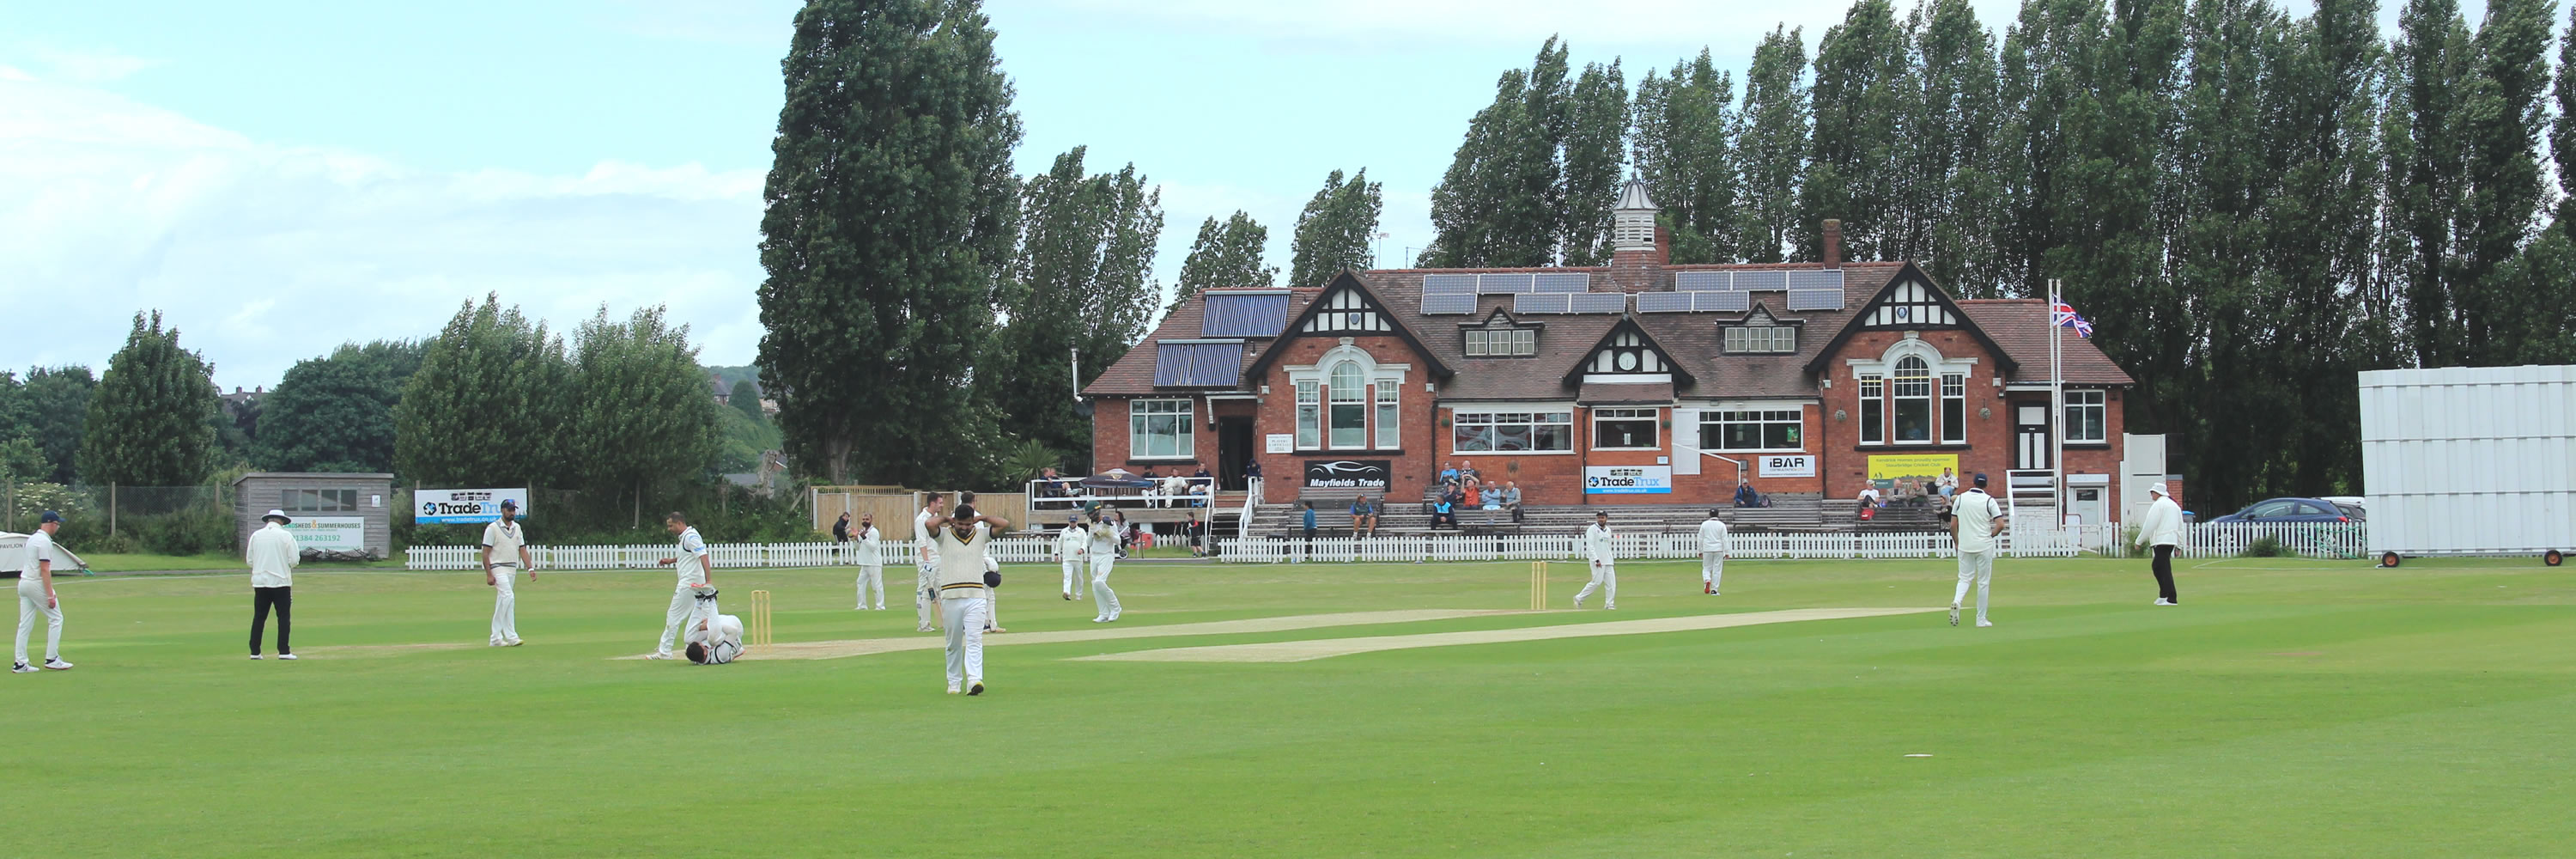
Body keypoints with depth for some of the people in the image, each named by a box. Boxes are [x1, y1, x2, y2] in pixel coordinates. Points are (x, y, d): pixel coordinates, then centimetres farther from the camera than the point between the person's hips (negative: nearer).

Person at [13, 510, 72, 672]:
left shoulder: (32, 539, 15)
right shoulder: (44, 541, -14)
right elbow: (45, 569, -19)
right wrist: (50, 595, -20)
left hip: (23, 583, 9)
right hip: (36, 584, -9)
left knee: (25, 624, 6)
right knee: (56, 619, 1)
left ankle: (21, 664, 3)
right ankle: (52, 659, 0)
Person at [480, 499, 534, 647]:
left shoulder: (517, 528, 14)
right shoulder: (493, 528, -6)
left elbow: (522, 550, 13)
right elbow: (485, 553, -8)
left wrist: (530, 568, 0)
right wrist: (489, 575, -15)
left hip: (512, 570, 7)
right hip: (498, 569, -7)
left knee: (502, 603, 9)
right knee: (508, 597, -21)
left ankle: (496, 638, 12)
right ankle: (511, 636, -21)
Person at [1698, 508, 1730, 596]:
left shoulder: (1704, 524, 2)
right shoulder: (1721, 525, -2)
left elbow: (1700, 539, 4)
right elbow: (1725, 539, -5)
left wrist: (1700, 551, 11)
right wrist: (1726, 552, -2)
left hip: (1707, 550, 1)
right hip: (1718, 550, -1)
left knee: (1706, 568, 10)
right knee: (1717, 569, 6)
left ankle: (1707, 580, -20)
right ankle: (1714, 590, 4)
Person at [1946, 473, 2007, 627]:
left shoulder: (1960, 498, 2)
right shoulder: (1989, 500, -5)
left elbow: (1953, 525, 2)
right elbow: (2000, 525, -12)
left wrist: (1957, 542, 15)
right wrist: (1990, 536, 5)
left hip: (1964, 546, 2)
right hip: (1984, 546, -2)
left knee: (1964, 578, 11)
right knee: (1983, 582, 7)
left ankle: (1956, 601, -20)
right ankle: (1981, 619, 9)